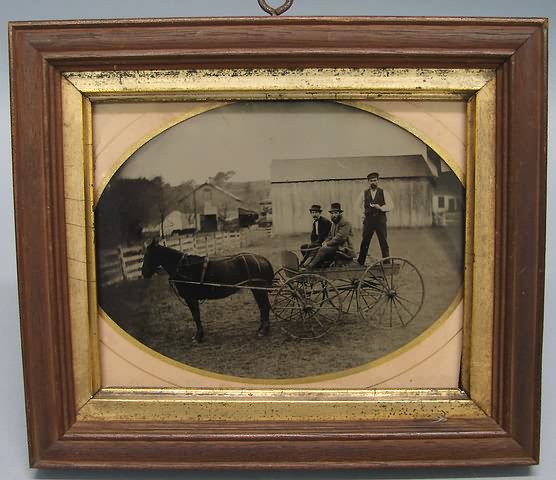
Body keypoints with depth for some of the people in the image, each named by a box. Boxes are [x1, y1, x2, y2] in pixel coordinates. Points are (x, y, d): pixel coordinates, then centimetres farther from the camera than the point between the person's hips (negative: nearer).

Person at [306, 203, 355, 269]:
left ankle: (309, 267, -26)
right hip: (336, 247, 9)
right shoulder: (334, 223, 19)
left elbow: (340, 238, -20)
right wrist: (325, 242, -2)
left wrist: (327, 244, -15)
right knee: (318, 250, -11)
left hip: (344, 250, -9)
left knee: (323, 250, -25)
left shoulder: (345, 223, -11)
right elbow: (329, 237, 20)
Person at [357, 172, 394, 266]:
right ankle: (360, 262, 9)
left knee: (384, 243, 1)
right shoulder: (364, 193, 10)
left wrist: (380, 207, -17)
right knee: (364, 243, 2)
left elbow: (391, 206, -2)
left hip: (380, 220, -1)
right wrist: (363, 213, 2)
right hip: (368, 221, 1)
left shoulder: (384, 193, 4)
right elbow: (361, 206, 19)